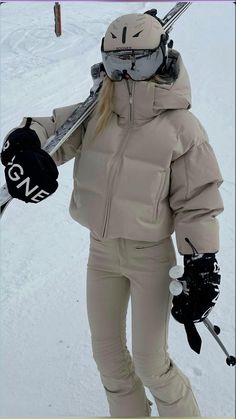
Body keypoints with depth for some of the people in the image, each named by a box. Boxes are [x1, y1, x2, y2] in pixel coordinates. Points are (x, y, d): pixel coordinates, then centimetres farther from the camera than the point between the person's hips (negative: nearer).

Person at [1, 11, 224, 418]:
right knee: (107, 354, 19)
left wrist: (201, 270, -11)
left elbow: (198, 204, -10)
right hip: (101, 250, 4)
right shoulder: (94, 114, -6)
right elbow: (45, 128, -7)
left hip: (150, 254, -4)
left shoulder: (180, 126, -14)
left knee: (150, 362, 6)